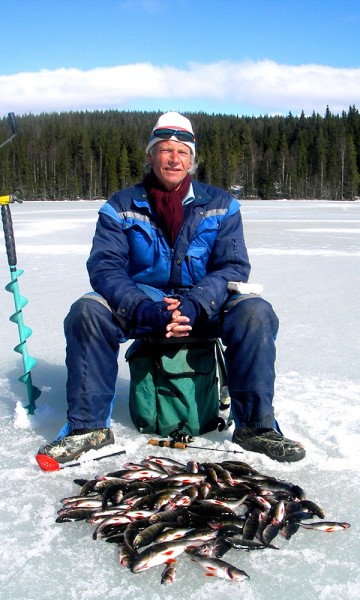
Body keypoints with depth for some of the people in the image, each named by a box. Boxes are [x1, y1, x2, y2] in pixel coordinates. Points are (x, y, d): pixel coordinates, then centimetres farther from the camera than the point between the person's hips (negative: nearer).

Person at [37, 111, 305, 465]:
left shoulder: (220, 205, 2)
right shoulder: (121, 207, 0)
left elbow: (233, 267, -7)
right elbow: (104, 267, -11)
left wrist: (194, 304, -27)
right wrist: (146, 309, -31)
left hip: (205, 308, 0)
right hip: (140, 307, 0)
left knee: (255, 313, -28)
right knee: (87, 311, -27)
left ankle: (256, 426, -13)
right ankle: (88, 426, -14)